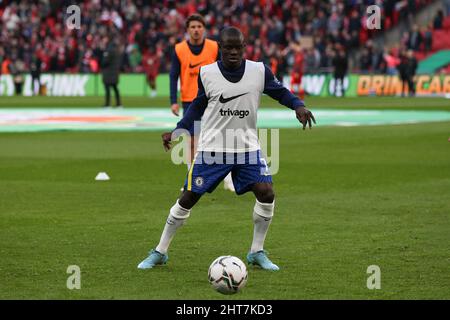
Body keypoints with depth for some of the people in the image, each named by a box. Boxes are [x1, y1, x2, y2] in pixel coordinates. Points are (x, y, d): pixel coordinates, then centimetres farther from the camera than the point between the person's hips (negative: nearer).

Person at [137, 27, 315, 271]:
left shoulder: (259, 71, -5)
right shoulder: (206, 73, -5)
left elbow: (280, 92, 6)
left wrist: (298, 106, -13)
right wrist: (176, 131, 5)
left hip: (247, 147, 1)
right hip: (211, 148, -1)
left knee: (266, 193, -15)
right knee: (188, 198, -2)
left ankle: (257, 253, 3)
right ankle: (159, 252, 12)